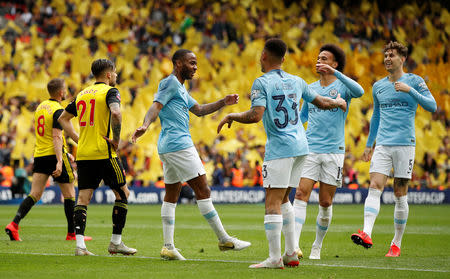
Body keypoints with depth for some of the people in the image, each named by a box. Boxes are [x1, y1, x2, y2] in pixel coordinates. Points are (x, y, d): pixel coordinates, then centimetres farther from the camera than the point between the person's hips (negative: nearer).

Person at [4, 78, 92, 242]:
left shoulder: (40, 107, 15)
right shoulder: (58, 110, -12)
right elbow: (56, 137, -21)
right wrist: (59, 161, -25)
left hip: (39, 155, 7)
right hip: (54, 155, -7)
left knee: (35, 195, 2)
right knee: (69, 194, 6)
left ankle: (14, 224, -16)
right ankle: (72, 233, 10)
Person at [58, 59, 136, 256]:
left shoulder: (82, 94, 17)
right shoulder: (110, 91, -5)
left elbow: (63, 118, 22)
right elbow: (115, 113, -25)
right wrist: (116, 139, -14)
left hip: (83, 154, 6)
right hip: (104, 153, -6)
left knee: (83, 198, 3)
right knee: (122, 194, 7)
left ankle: (80, 244, -8)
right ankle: (116, 242, 8)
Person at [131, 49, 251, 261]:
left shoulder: (180, 87, 23)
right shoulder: (170, 83, -7)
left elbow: (198, 110, 31)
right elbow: (156, 107, -19)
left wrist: (223, 103, 20)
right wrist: (145, 126, -37)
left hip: (167, 148, 11)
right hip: (179, 145, -11)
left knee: (172, 195, 7)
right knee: (203, 191, -6)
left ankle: (168, 247, 4)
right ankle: (224, 239, -2)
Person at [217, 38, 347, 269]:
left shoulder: (262, 82, -8)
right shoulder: (296, 81, 12)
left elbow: (256, 115, -19)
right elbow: (322, 103, 22)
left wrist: (231, 116, -3)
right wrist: (339, 102, 43)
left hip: (279, 149, -7)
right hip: (300, 146, 7)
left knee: (273, 203, -8)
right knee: (283, 199, 18)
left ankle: (274, 258, -12)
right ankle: (291, 254, 18)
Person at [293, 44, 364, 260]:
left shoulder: (342, 86, -1)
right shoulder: (310, 89, 13)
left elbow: (359, 91, -25)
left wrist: (335, 72, -32)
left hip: (333, 151, -3)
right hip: (309, 150, 3)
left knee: (326, 203, 3)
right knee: (301, 195, -13)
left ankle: (317, 246, 20)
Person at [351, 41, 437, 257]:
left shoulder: (414, 81, 1)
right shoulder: (378, 86, 14)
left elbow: (432, 106, -9)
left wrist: (409, 90, -20)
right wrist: (369, 145, 25)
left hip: (405, 144, -3)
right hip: (382, 145, 3)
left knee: (400, 195, 1)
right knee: (374, 187, -15)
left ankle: (397, 243, 10)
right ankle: (367, 234, -28)